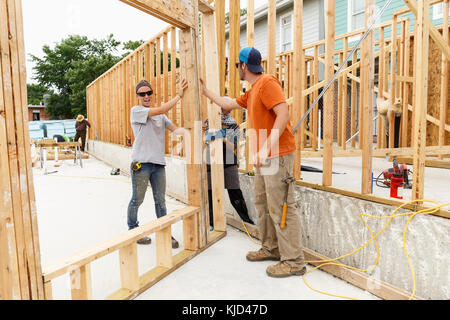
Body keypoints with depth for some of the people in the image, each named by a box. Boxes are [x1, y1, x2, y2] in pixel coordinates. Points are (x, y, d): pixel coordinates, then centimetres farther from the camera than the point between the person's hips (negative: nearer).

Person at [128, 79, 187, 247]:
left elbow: (175, 129, 7)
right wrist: (179, 95, -12)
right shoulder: (136, 111, -2)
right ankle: (133, 230, 26)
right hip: (141, 163, -5)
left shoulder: (160, 116, 16)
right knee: (137, 200, 7)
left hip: (158, 163, 5)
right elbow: (161, 109, -14)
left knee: (160, 201, 9)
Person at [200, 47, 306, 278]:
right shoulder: (252, 92, 20)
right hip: (263, 156, 10)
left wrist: (266, 148, -28)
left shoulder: (267, 82, -11)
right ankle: (271, 249, 29)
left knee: (280, 207, -7)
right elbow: (228, 104, 32)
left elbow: (283, 114, -22)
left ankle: (294, 261, 4)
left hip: (277, 154, -10)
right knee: (262, 203, 15)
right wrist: (206, 92, 39)